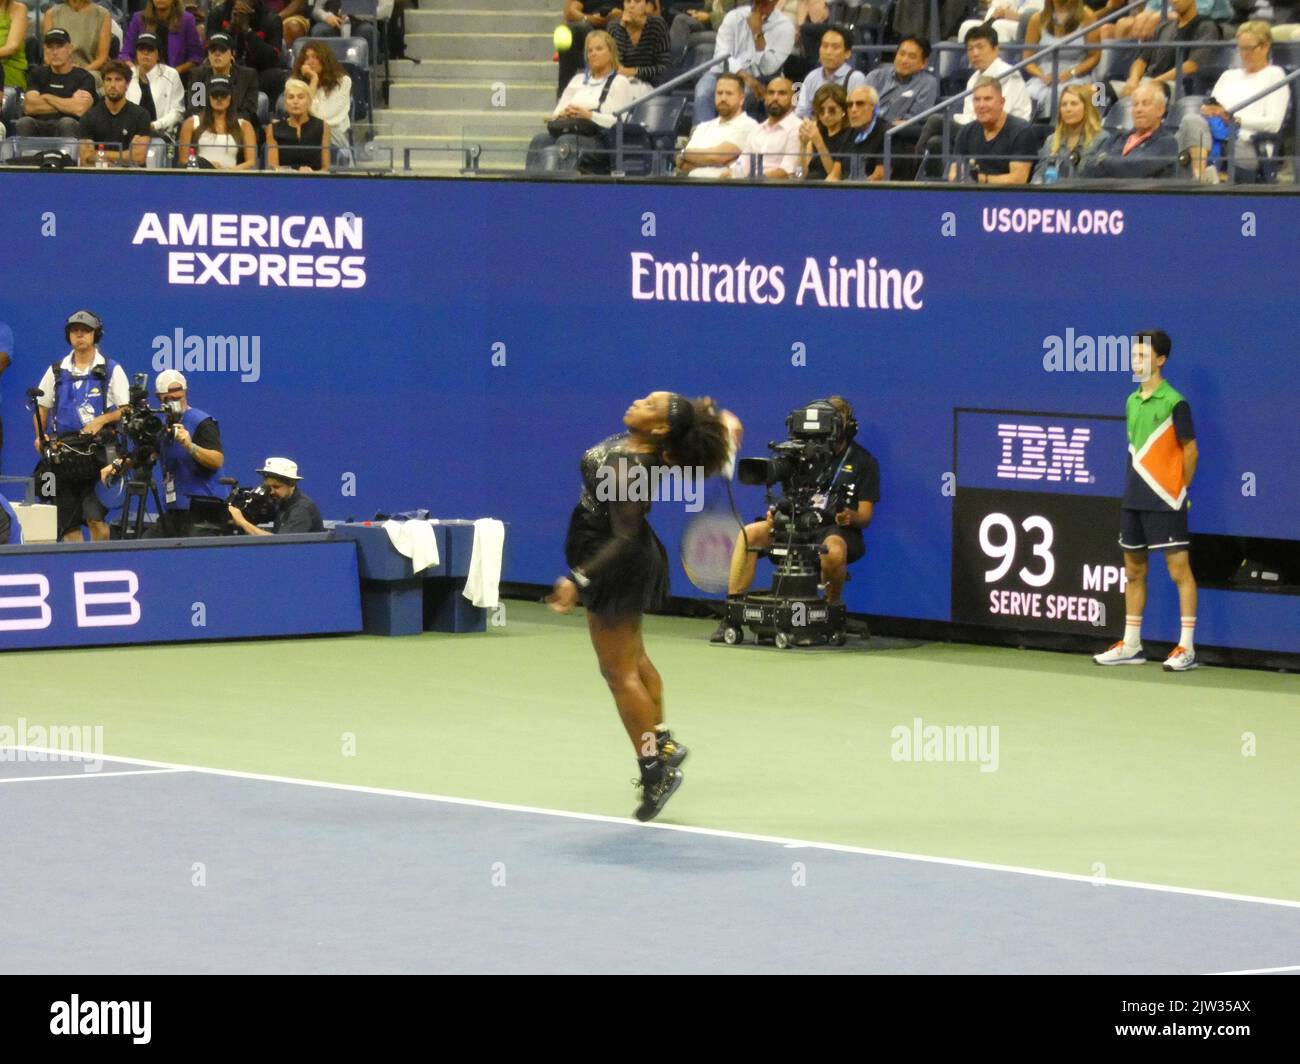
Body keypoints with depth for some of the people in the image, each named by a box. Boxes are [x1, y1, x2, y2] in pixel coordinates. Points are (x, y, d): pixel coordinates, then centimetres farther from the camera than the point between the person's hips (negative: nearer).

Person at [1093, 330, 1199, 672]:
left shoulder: (1174, 403, -9)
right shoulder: (1132, 401, 12)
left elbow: (1190, 451, -6)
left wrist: (1179, 490, 0)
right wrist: (1137, 486, 12)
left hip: (1165, 503, -8)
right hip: (1134, 500, 8)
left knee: (1179, 570, -5)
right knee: (1133, 572, 12)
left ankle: (1186, 649, -5)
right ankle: (1131, 646, 20)